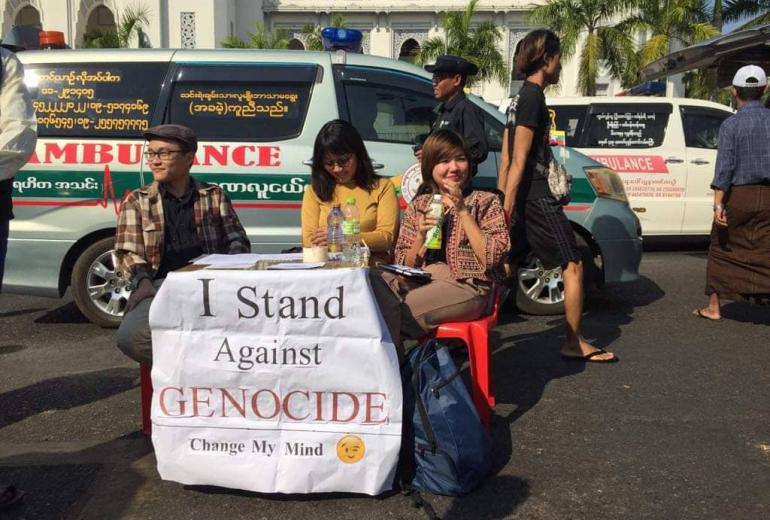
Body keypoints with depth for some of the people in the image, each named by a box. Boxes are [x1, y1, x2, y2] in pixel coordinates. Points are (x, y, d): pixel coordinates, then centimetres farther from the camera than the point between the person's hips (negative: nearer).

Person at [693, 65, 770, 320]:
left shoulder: (732, 124, -6)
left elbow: (725, 165, -13)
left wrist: (718, 203, -15)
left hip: (738, 196, -2)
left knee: (721, 251, 12)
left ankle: (714, 308, 19)